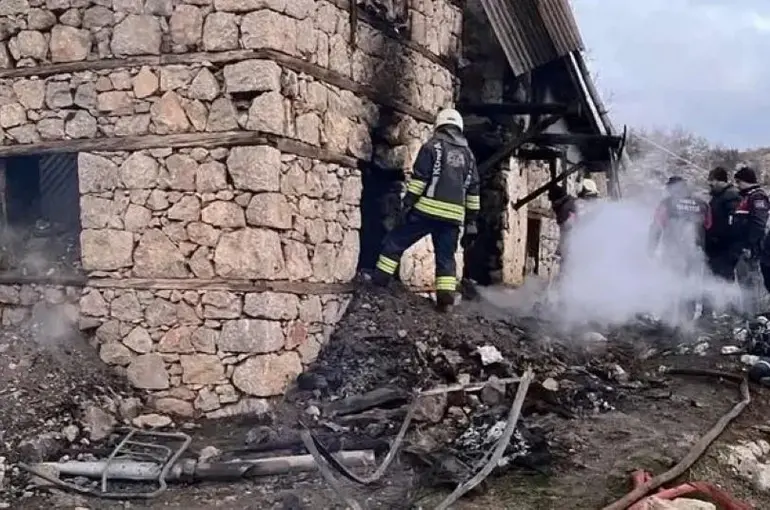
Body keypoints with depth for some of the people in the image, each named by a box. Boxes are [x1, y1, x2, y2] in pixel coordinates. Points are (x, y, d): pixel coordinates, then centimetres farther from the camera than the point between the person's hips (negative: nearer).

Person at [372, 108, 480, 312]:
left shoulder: (433, 146, 4)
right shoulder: (468, 154, 19)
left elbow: (419, 178, -6)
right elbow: (473, 192, 17)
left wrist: (407, 204, -7)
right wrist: (471, 222, 19)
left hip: (427, 210, -4)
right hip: (453, 215, 4)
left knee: (394, 243, 6)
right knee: (446, 258, 11)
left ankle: (378, 283, 4)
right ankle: (446, 298, -2)